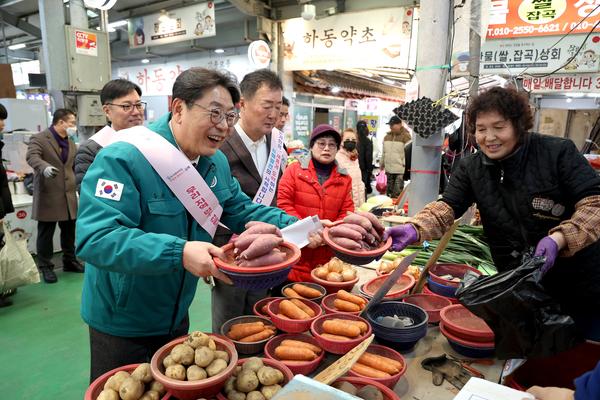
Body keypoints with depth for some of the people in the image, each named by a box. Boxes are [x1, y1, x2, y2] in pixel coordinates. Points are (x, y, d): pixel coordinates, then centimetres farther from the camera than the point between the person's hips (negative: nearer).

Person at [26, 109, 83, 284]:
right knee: (46, 233, 3)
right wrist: (44, 167, -44)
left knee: (69, 231, 13)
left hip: (68, 195, 6)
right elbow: (32, 156, -25)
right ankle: (45, 267, 14)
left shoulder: (71, 142, 16)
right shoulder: (39, 138, -7)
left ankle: (70, 261, 27)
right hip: (48, 195, -6)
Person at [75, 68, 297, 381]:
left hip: (176, 316, 7)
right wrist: (178, 253, -46)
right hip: (120, 324, -6)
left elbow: (241, 211, 4)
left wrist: (294, 226, -12)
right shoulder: (122, 159, -26)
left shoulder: (217, 163, -2)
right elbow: (96, 238, -35)